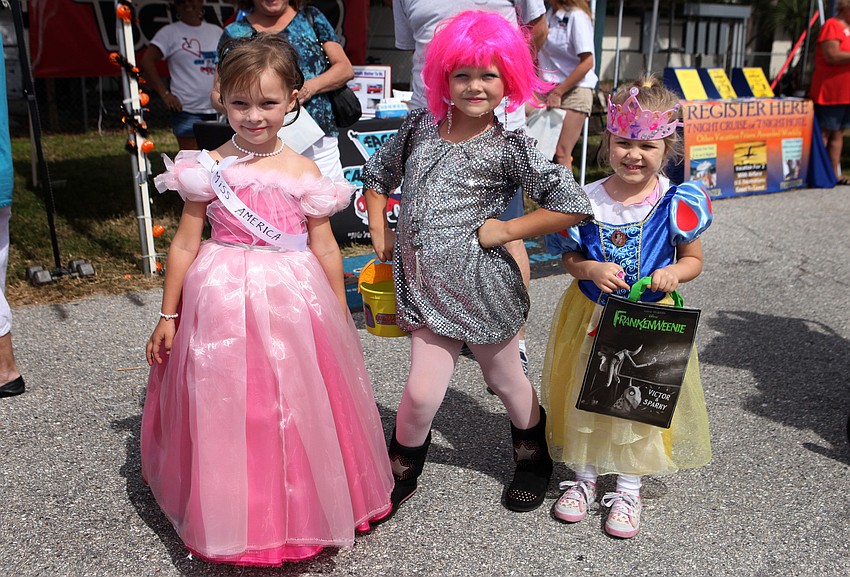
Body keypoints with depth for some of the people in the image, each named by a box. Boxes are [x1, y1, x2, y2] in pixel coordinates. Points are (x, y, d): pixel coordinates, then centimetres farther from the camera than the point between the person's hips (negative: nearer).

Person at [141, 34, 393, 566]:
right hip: (222, 303, 0)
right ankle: (234, 517, 31)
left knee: (294, 413, 10)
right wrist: (168, 315, 5)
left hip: (292, 302, 1)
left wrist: (339, 318, 8)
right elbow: (186, 244, 3)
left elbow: (325, 248, 5)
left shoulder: (303, 173, -1)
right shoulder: (208, 169, -3)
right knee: (225, 416, 8)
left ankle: (299, 513, 33)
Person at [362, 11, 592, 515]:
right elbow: (377, 175, 20)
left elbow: (574, 205, -17)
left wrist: (504, 230, -14)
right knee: (422, 392, 2)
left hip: (480, 285, -3)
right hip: (424, 284, 3)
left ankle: (534, 461, 45)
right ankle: (400, 475, 28)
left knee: (506, 379, 18)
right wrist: (380, 233, 10)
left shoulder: (509, 147, -11)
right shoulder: (421, 126, 4)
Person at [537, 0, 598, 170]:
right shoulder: (549, 14, 7)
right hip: (550, 89, 6)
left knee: (561, 153, -9)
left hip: (574, 90, -6)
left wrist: (558, 92, -14)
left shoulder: (576, 16, -11)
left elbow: (587, 63, -15)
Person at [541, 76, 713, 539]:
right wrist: (590, 269, -22)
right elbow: (568, 258, -1)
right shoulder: (587, 200, -10)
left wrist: (674, 272, -20)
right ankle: (583, 475, 35)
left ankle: (628, 489, 30)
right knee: (584, 394, 12)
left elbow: (694, 258, 2)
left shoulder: (677, 203, -10)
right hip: (591, 316, 1)